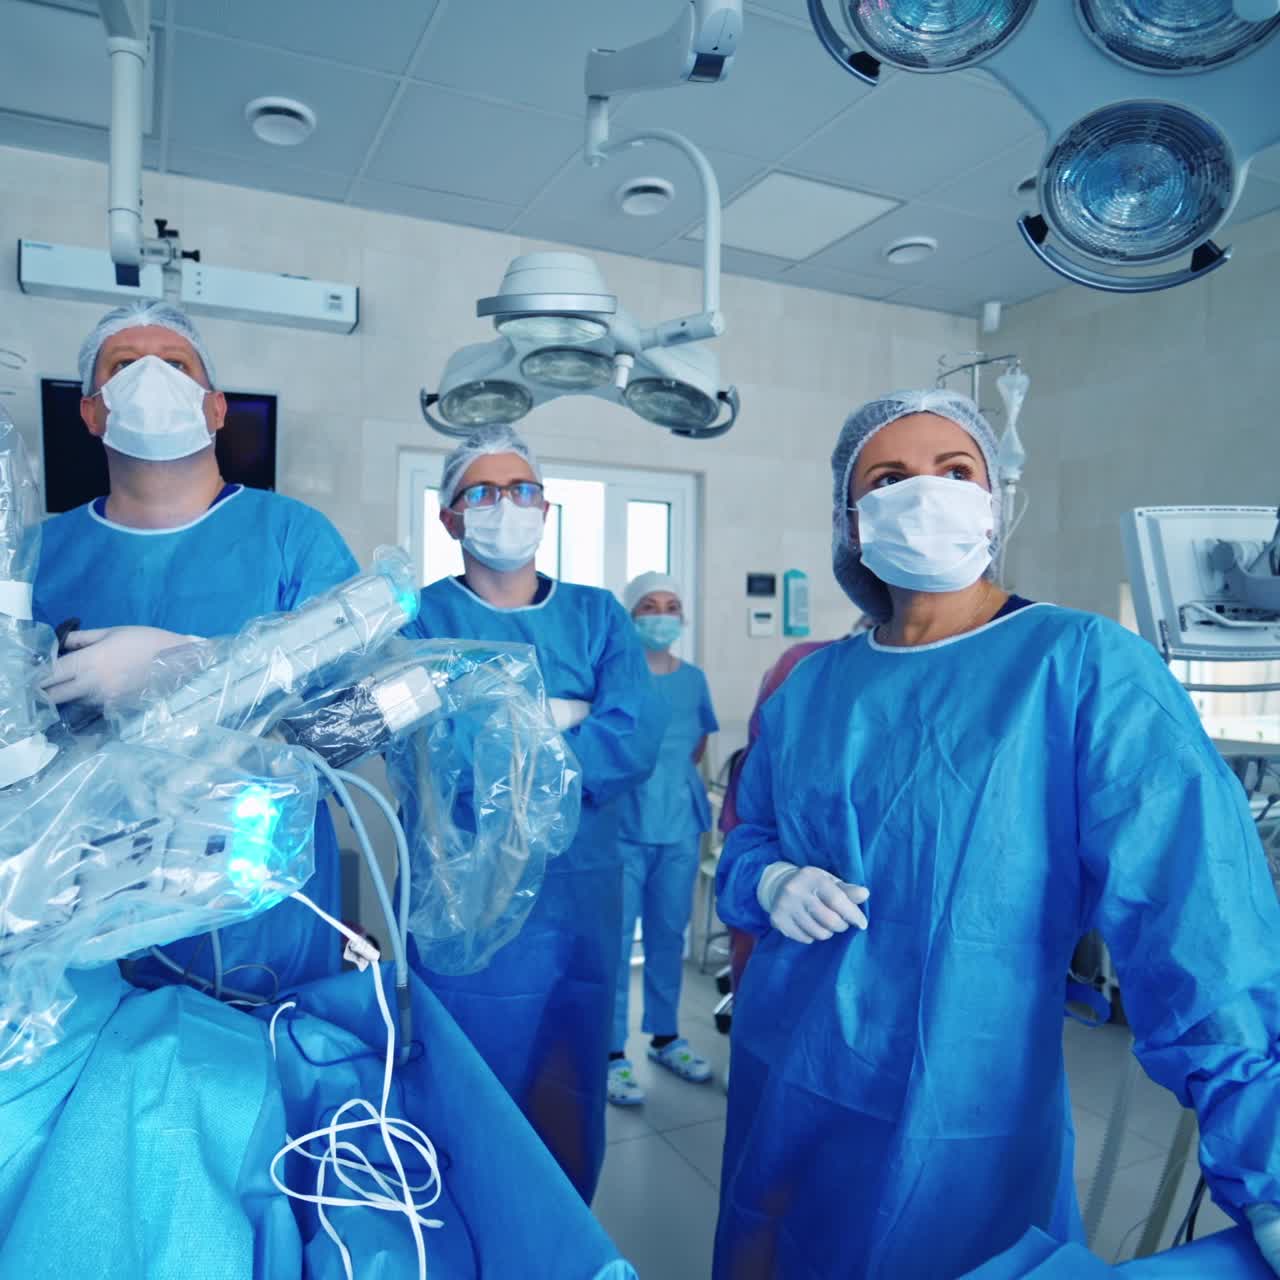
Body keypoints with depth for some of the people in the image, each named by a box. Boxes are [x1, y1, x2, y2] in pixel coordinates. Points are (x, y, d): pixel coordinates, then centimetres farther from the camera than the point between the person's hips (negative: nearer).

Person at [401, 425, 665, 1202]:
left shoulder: (598, 615, 4)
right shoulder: (420, 616, -2)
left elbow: (636, 740, -12)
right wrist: (558, 716, -15)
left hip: (583, 902, 3)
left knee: (572, 1110, 18)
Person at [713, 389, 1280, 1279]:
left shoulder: (1086, 665, -14)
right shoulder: (812, 686, 1)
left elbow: (1191, 902, -23)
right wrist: (772, 884, -12)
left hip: (964, 1122, -4)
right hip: (783, 1082, 5)